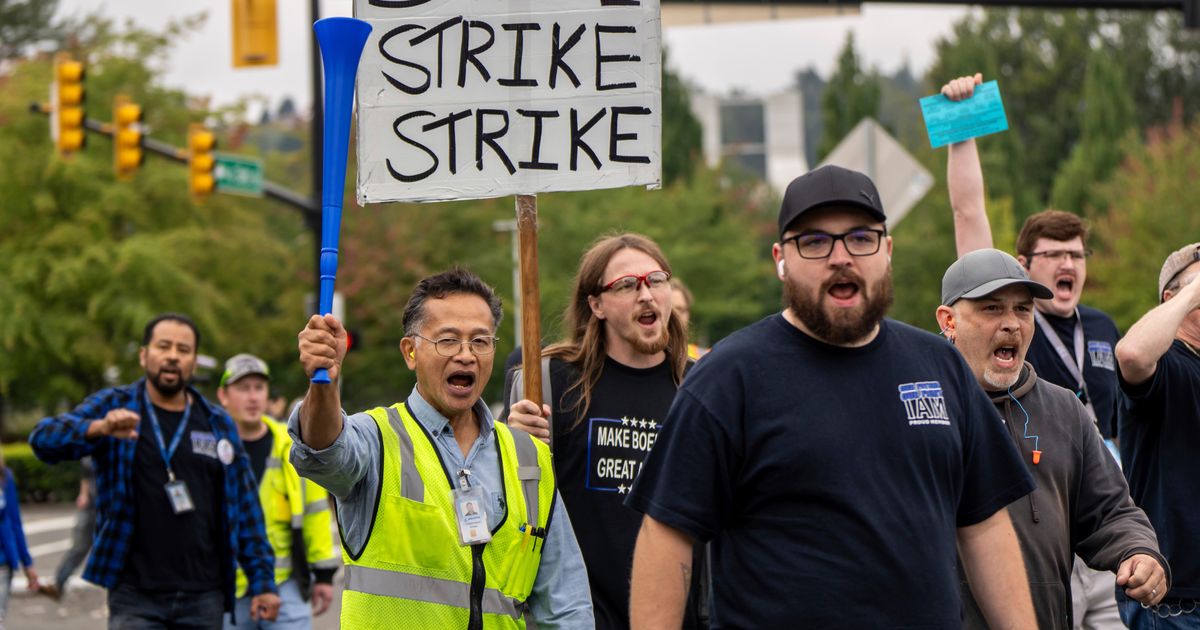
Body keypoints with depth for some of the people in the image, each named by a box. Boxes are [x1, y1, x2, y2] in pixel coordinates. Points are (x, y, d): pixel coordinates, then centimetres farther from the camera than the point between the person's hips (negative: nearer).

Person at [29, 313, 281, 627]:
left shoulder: (218, 424, 11)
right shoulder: (113, 406, 3)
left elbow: (245, 507, 12)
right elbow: (45, 439, -13)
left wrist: (262, 581, 6)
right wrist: (100, 428, -33)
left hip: (203, 601, 3)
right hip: (135, 600, -3)